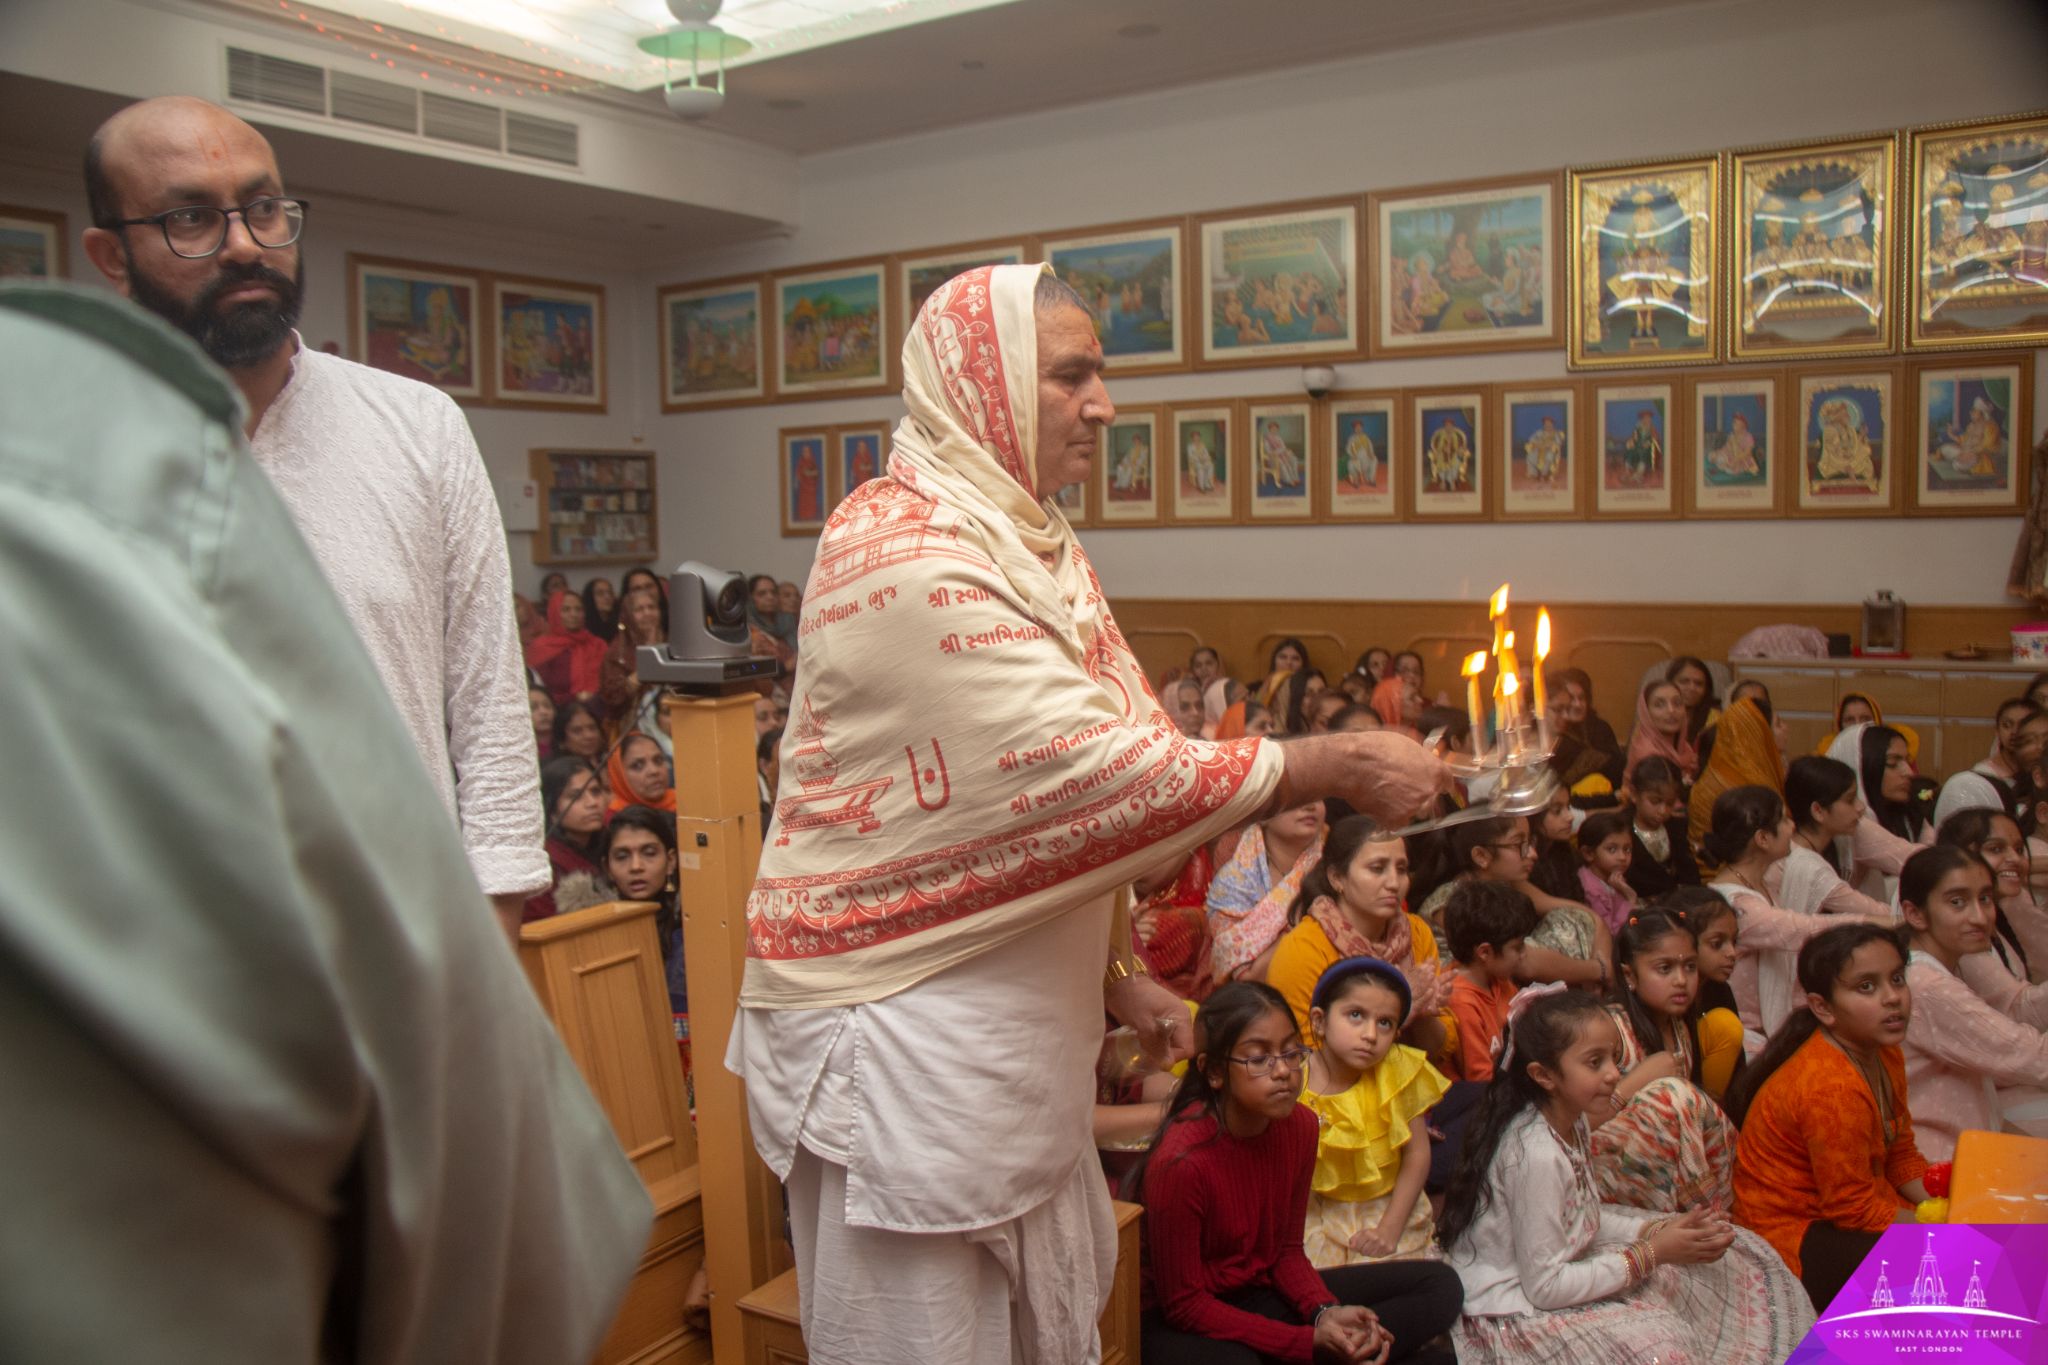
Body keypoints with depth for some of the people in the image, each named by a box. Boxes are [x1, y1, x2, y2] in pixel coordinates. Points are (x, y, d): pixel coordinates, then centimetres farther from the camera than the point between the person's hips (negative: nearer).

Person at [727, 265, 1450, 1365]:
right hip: (902, 1015, -8)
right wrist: (1337, 766, -18)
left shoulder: (1031, 545, 11)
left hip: (1015, 1013, 9)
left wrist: (1115, 975, 14)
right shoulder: (904, 554, -19)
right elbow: (1089, 772, -24)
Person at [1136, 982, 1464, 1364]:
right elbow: (1183, 1303, -19)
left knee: (1439, 1286, 0)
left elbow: (1287, 1250, 6)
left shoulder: (1299, 1125, -5)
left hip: (1262, 1291, 7)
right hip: (1185, 1321, -7)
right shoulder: (1180, 1161, -26)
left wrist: (1326, 1312, -15)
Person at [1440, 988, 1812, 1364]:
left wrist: (1658, 1229, -4)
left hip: (1544, 1270, 9)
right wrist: (1652, 1253, -17)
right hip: (1510, 1313, -9)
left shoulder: (1573, 1124, 1)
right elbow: (1545, 1288, -23)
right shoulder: (1537, 1155, -28)